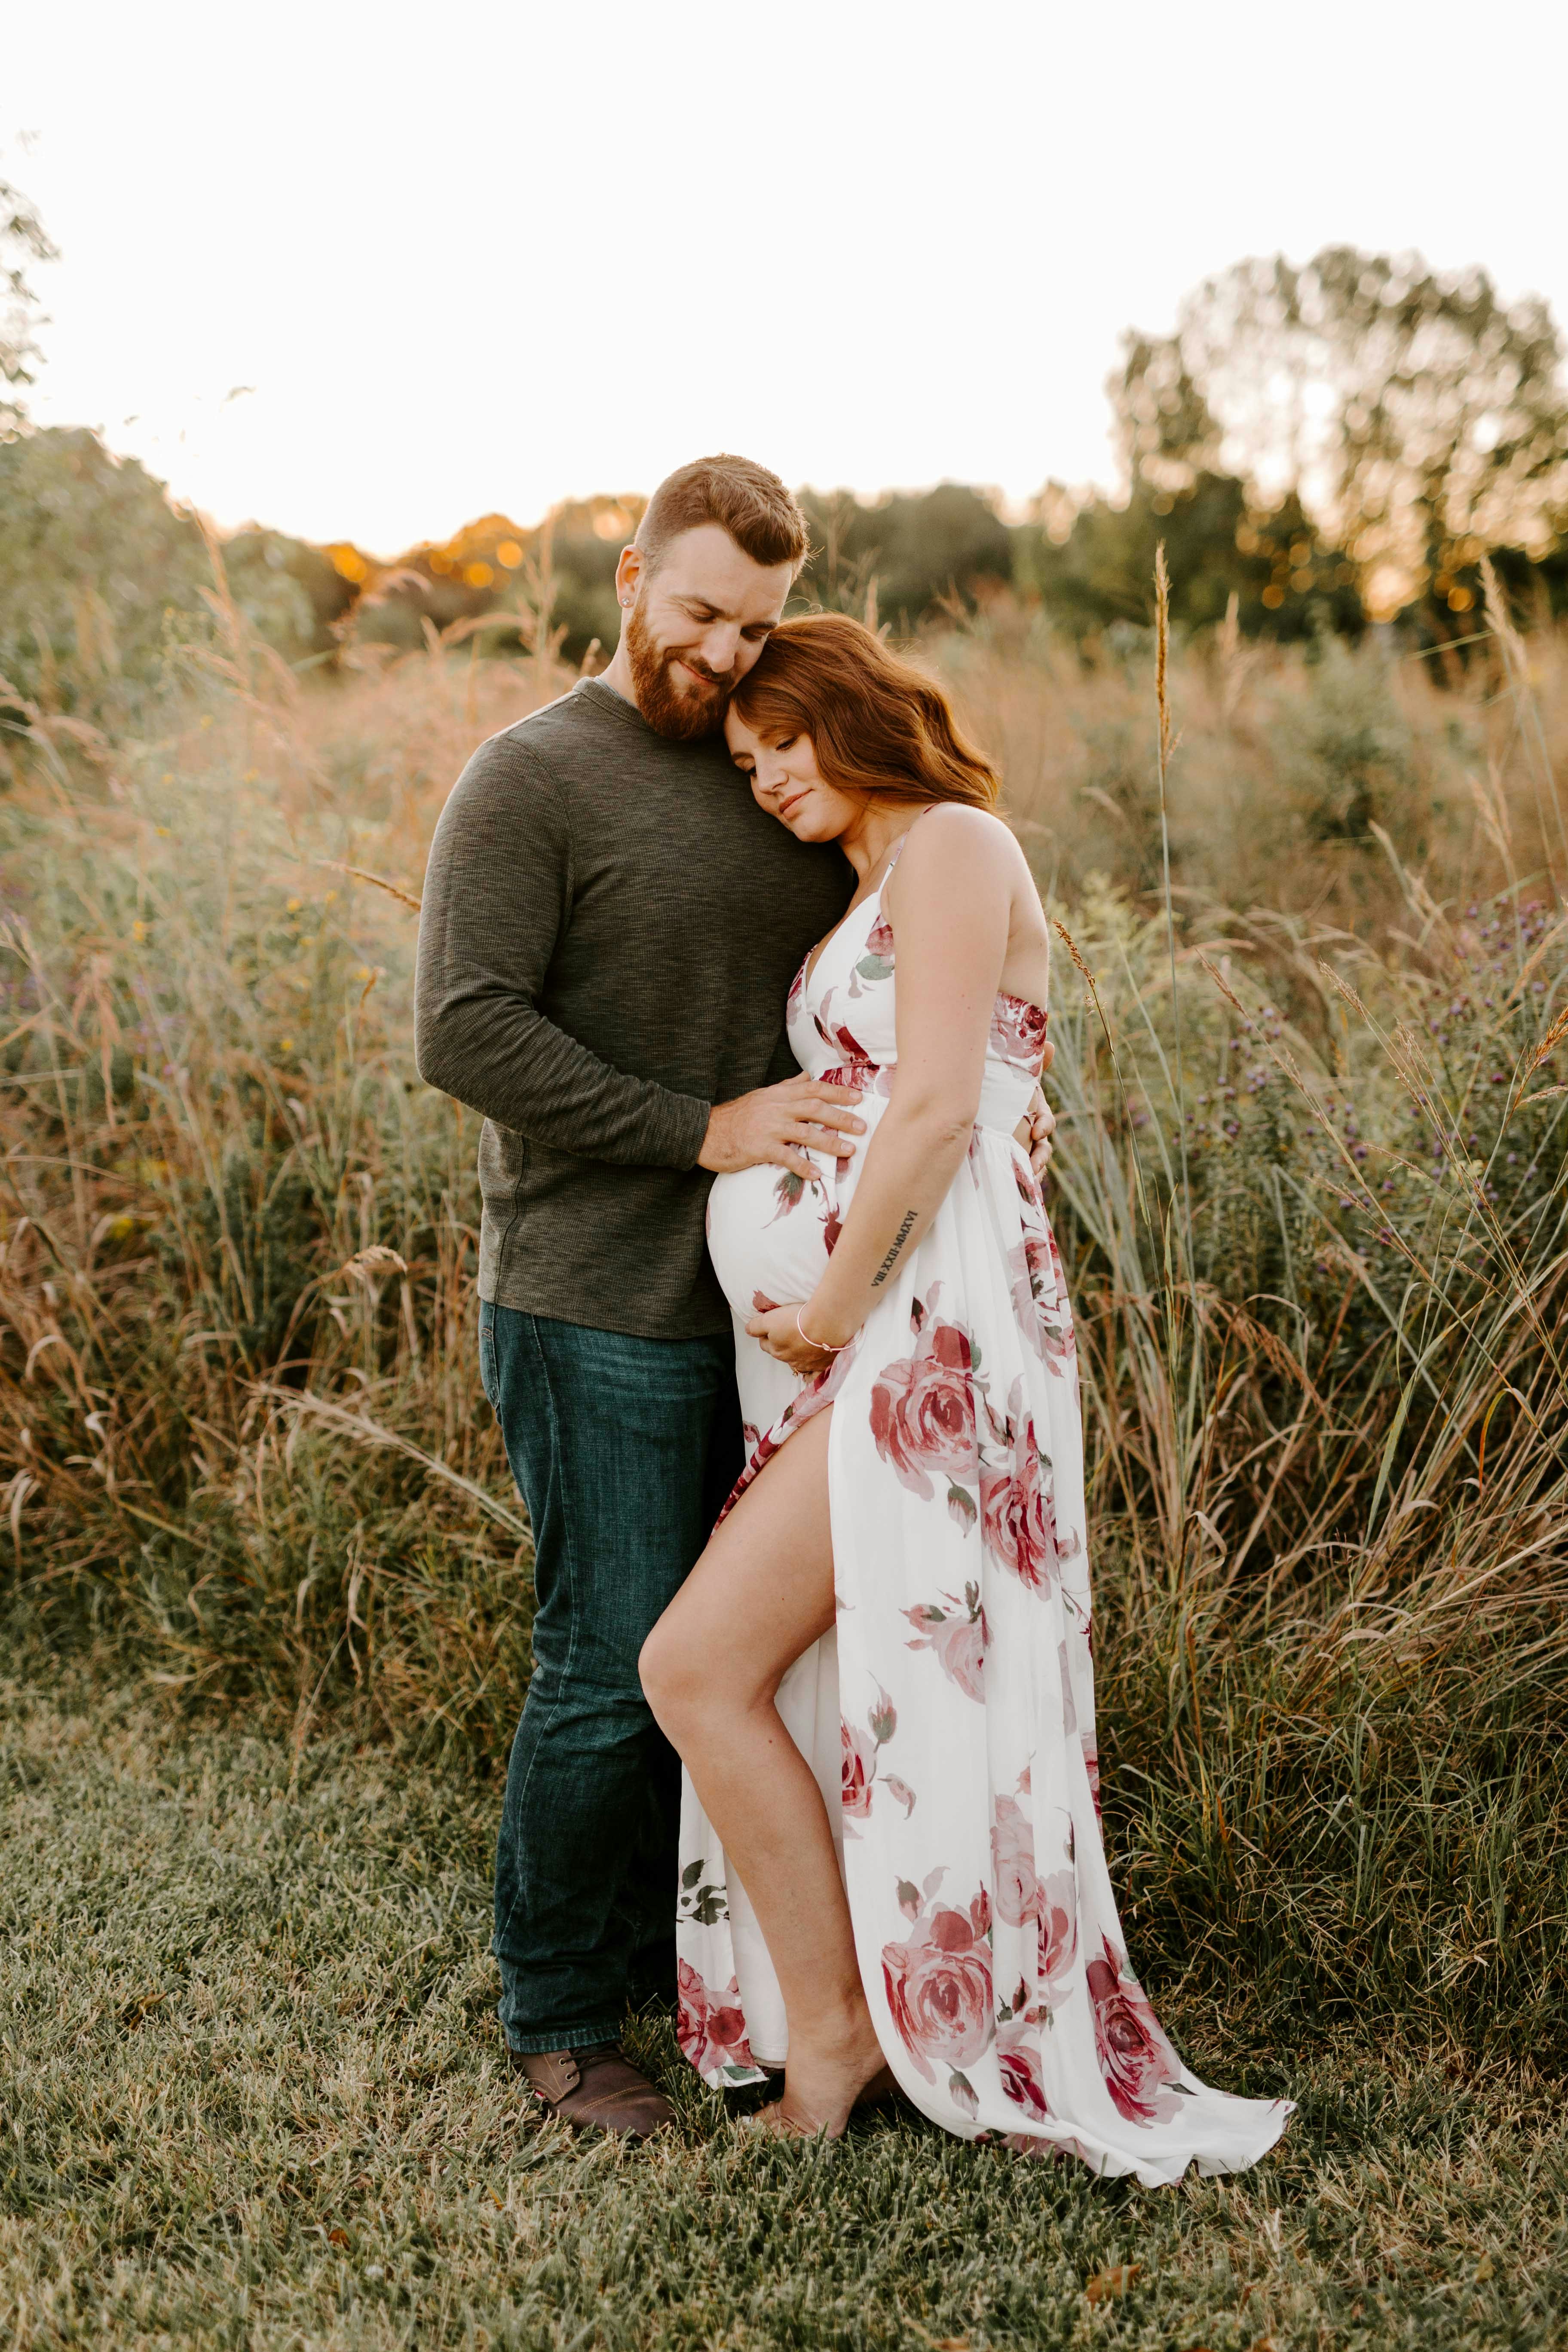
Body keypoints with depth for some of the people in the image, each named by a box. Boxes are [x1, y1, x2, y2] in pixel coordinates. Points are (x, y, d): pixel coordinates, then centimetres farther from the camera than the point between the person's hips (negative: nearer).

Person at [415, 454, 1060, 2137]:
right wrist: (702, 1129, -20)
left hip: (763, 1307, 7)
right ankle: (555, 2014, 18)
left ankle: (653, 1942, 33)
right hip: (598, 1316, -6)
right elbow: (464, 1034, -18)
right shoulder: (529, 781, -9)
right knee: (615, 1669, -2)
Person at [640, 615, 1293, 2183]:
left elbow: (936, 1108, -16)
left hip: (930, 1328, -10)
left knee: (698, 1665, -11)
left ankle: (829, 2035, 2)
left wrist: (835, 1303, -12)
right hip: (860, 1342, 10)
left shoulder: (953, 846, -5)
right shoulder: (870, 900, 24)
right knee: (804, 1697, 10)